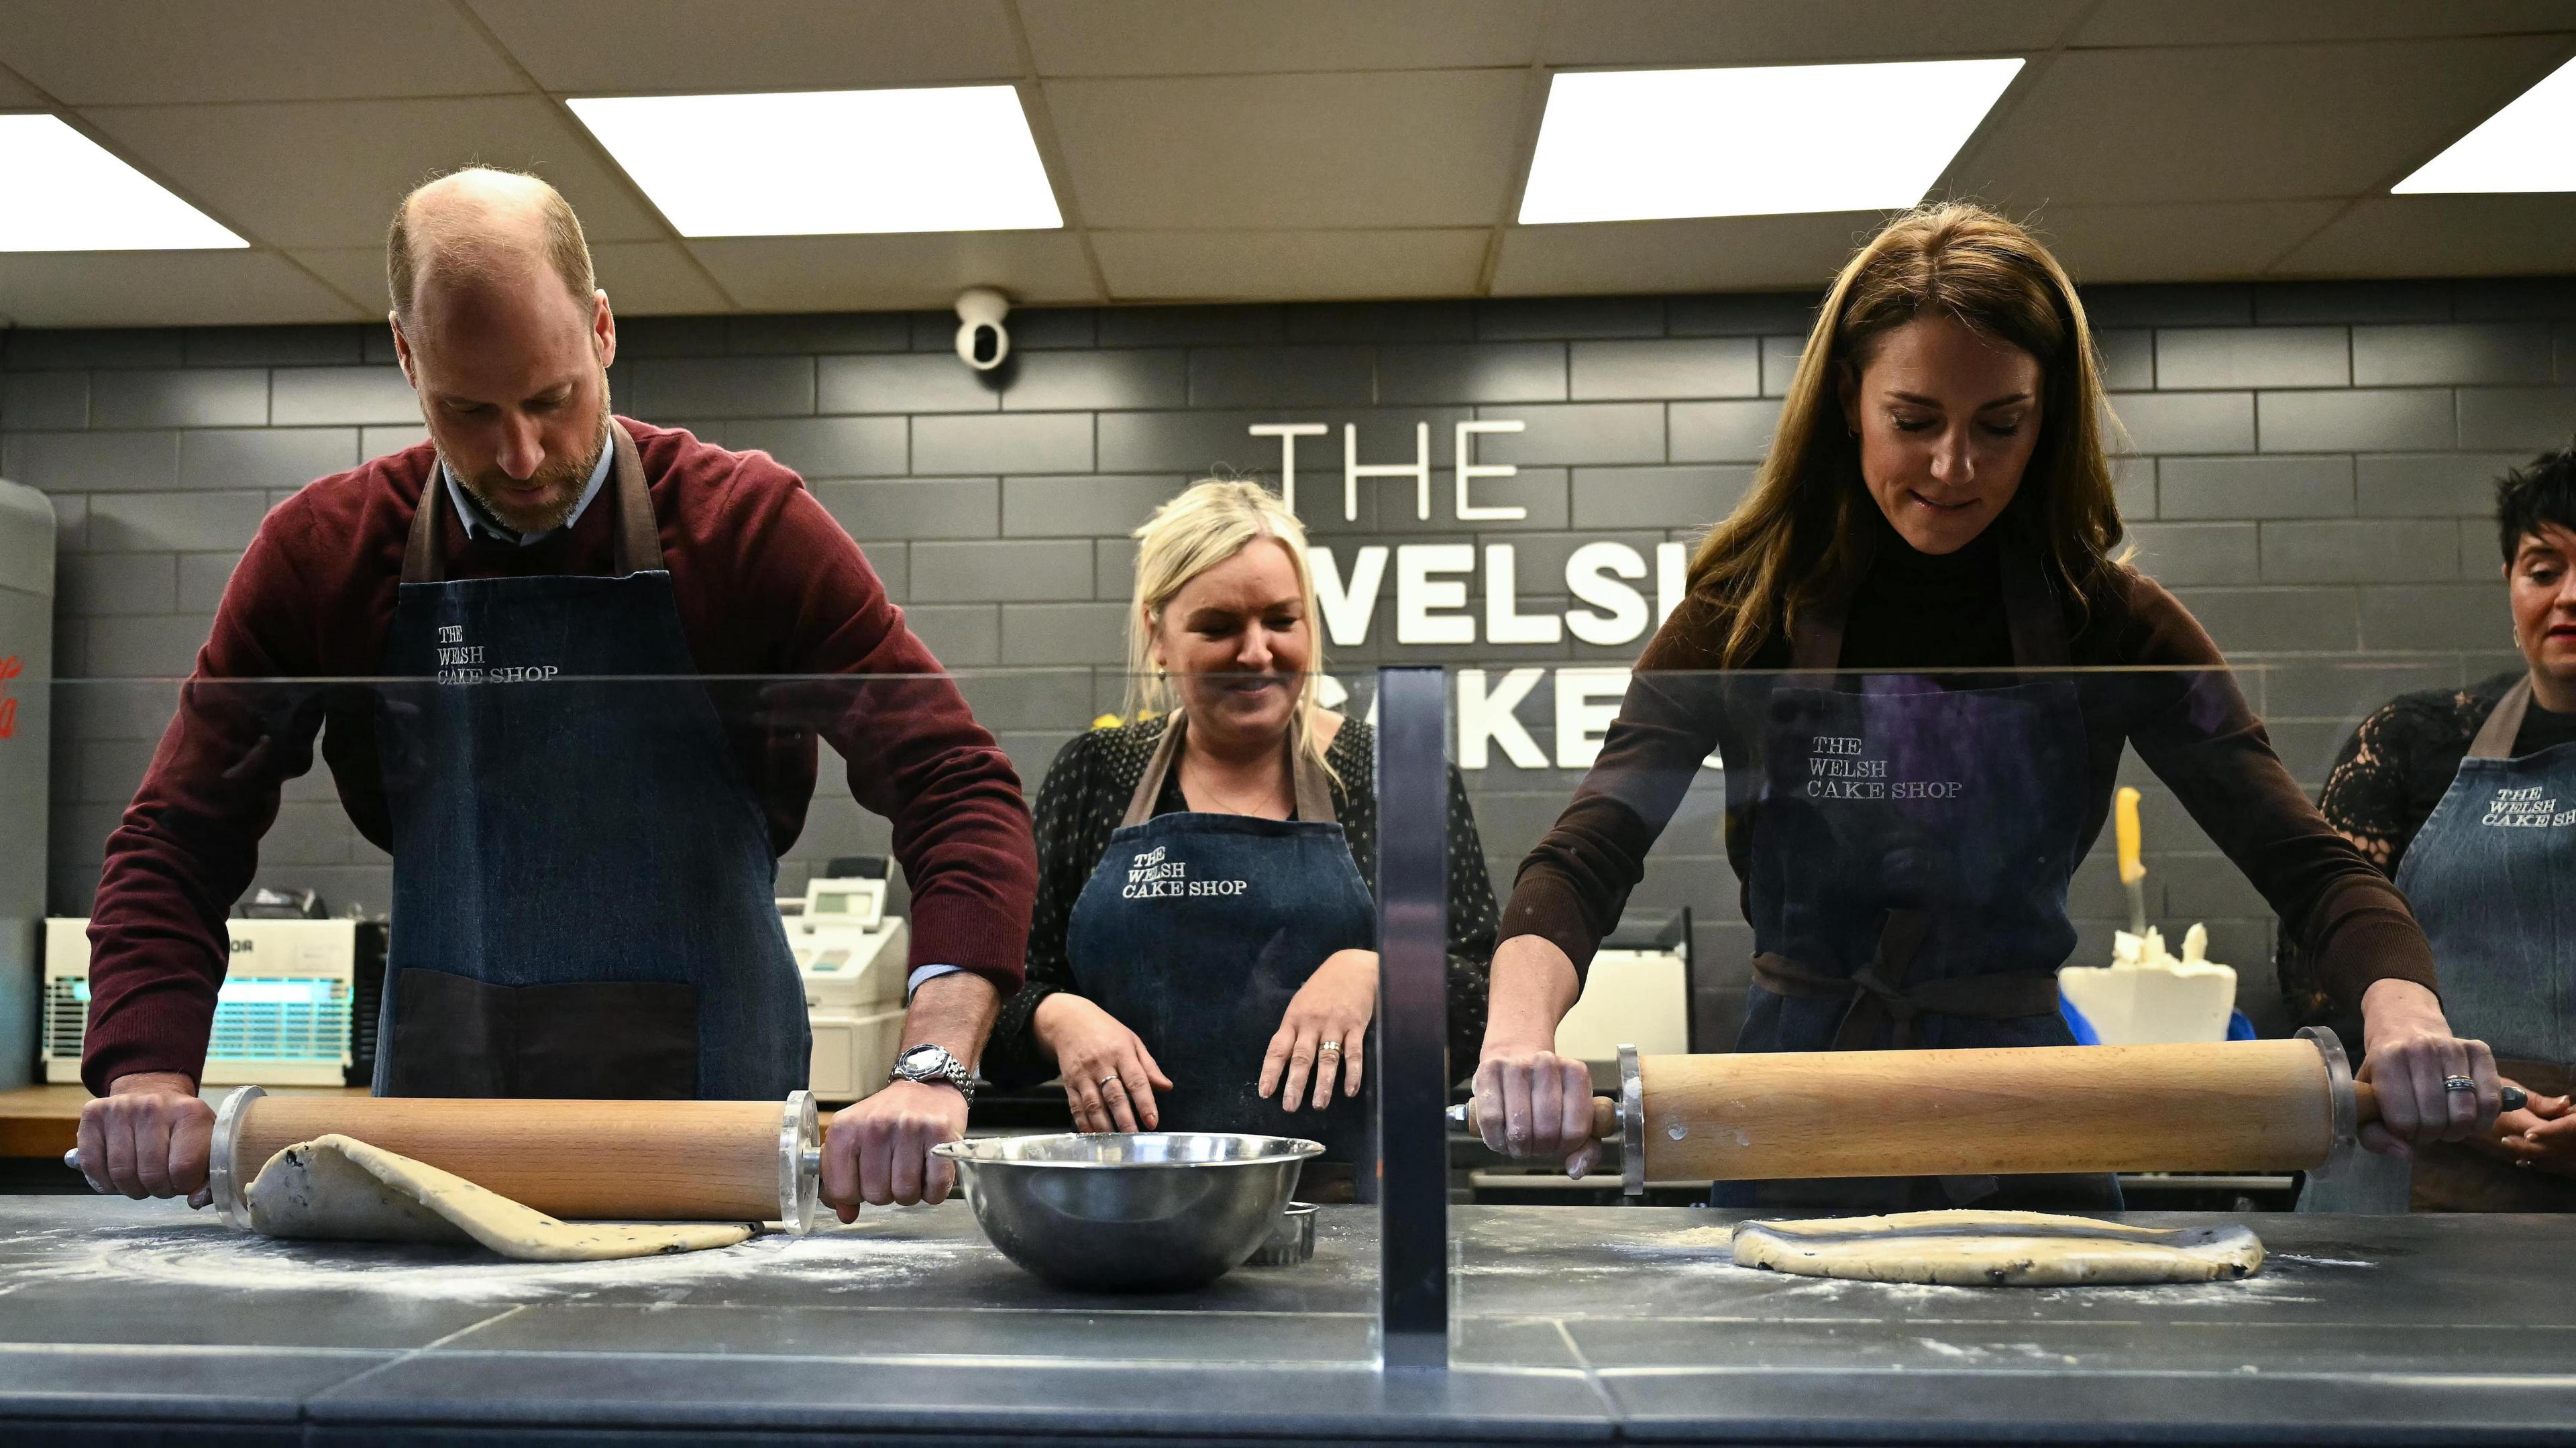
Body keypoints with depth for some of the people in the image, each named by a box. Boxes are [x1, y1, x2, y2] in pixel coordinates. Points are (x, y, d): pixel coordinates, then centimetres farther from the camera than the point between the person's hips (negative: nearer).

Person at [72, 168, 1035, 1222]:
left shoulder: (747, 522, -7)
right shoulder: (321, 552, 1)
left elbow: (957, 789, -14)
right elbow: (178, 843, 5)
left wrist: (930, 1071, -28)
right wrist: (152, 1078, -13)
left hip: (713, 1123, -2)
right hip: (435, 1108, 2)